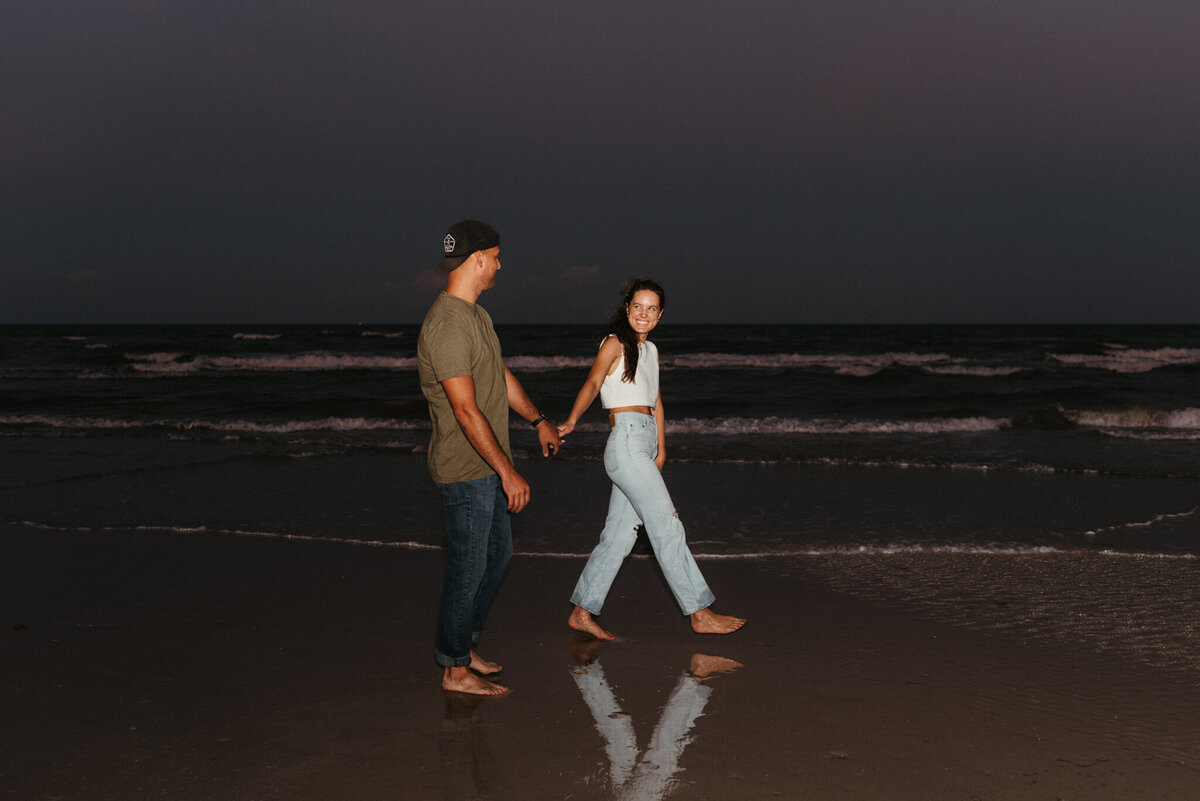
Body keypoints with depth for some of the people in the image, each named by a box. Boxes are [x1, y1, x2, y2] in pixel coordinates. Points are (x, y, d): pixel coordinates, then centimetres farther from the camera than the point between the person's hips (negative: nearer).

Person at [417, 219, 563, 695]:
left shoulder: (475, 315, 11)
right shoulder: (447, 325, -22)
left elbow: (501, 376, 26)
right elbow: (466, 411, -25)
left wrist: (538, 421, 34)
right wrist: (508, 472, -24)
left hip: (489, 468, 10)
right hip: (466, 470, -10)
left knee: (498, 555, 19)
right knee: (469, 567, 0)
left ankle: (463, 647, 32)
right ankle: (455, 670, 14)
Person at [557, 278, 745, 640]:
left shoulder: (651, 350, 18)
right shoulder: (615, 343, -6)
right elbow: (593, 383, -18)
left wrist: (660, 450, 15)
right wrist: (571, 421, -29)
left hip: (645, 445, 8)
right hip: (626, 443, -8)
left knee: (619, 534, 8)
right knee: (667, 527, -6)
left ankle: (582, 613, 15)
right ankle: (700, 614, 0)